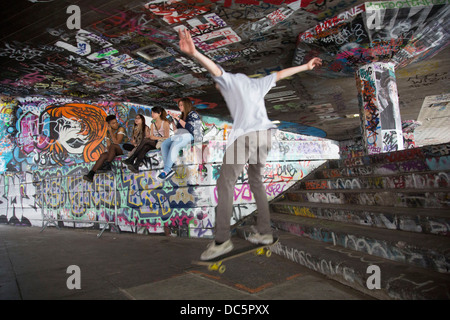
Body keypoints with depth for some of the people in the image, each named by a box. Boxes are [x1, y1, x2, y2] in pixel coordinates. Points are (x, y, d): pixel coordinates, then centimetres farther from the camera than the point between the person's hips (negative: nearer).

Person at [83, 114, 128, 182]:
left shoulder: (121, 129, -11)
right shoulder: (108, 132, 9)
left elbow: (117, 143, -19)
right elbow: (108, 145, 5)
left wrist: (111, 132, -18)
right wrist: (109, 150, -17)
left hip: (124, 149, -5)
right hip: (115, 151, 5)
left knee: (112, 146, -35)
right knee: (103, 155, -23)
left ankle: (107, 164, -34)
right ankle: (91, 174, -31)